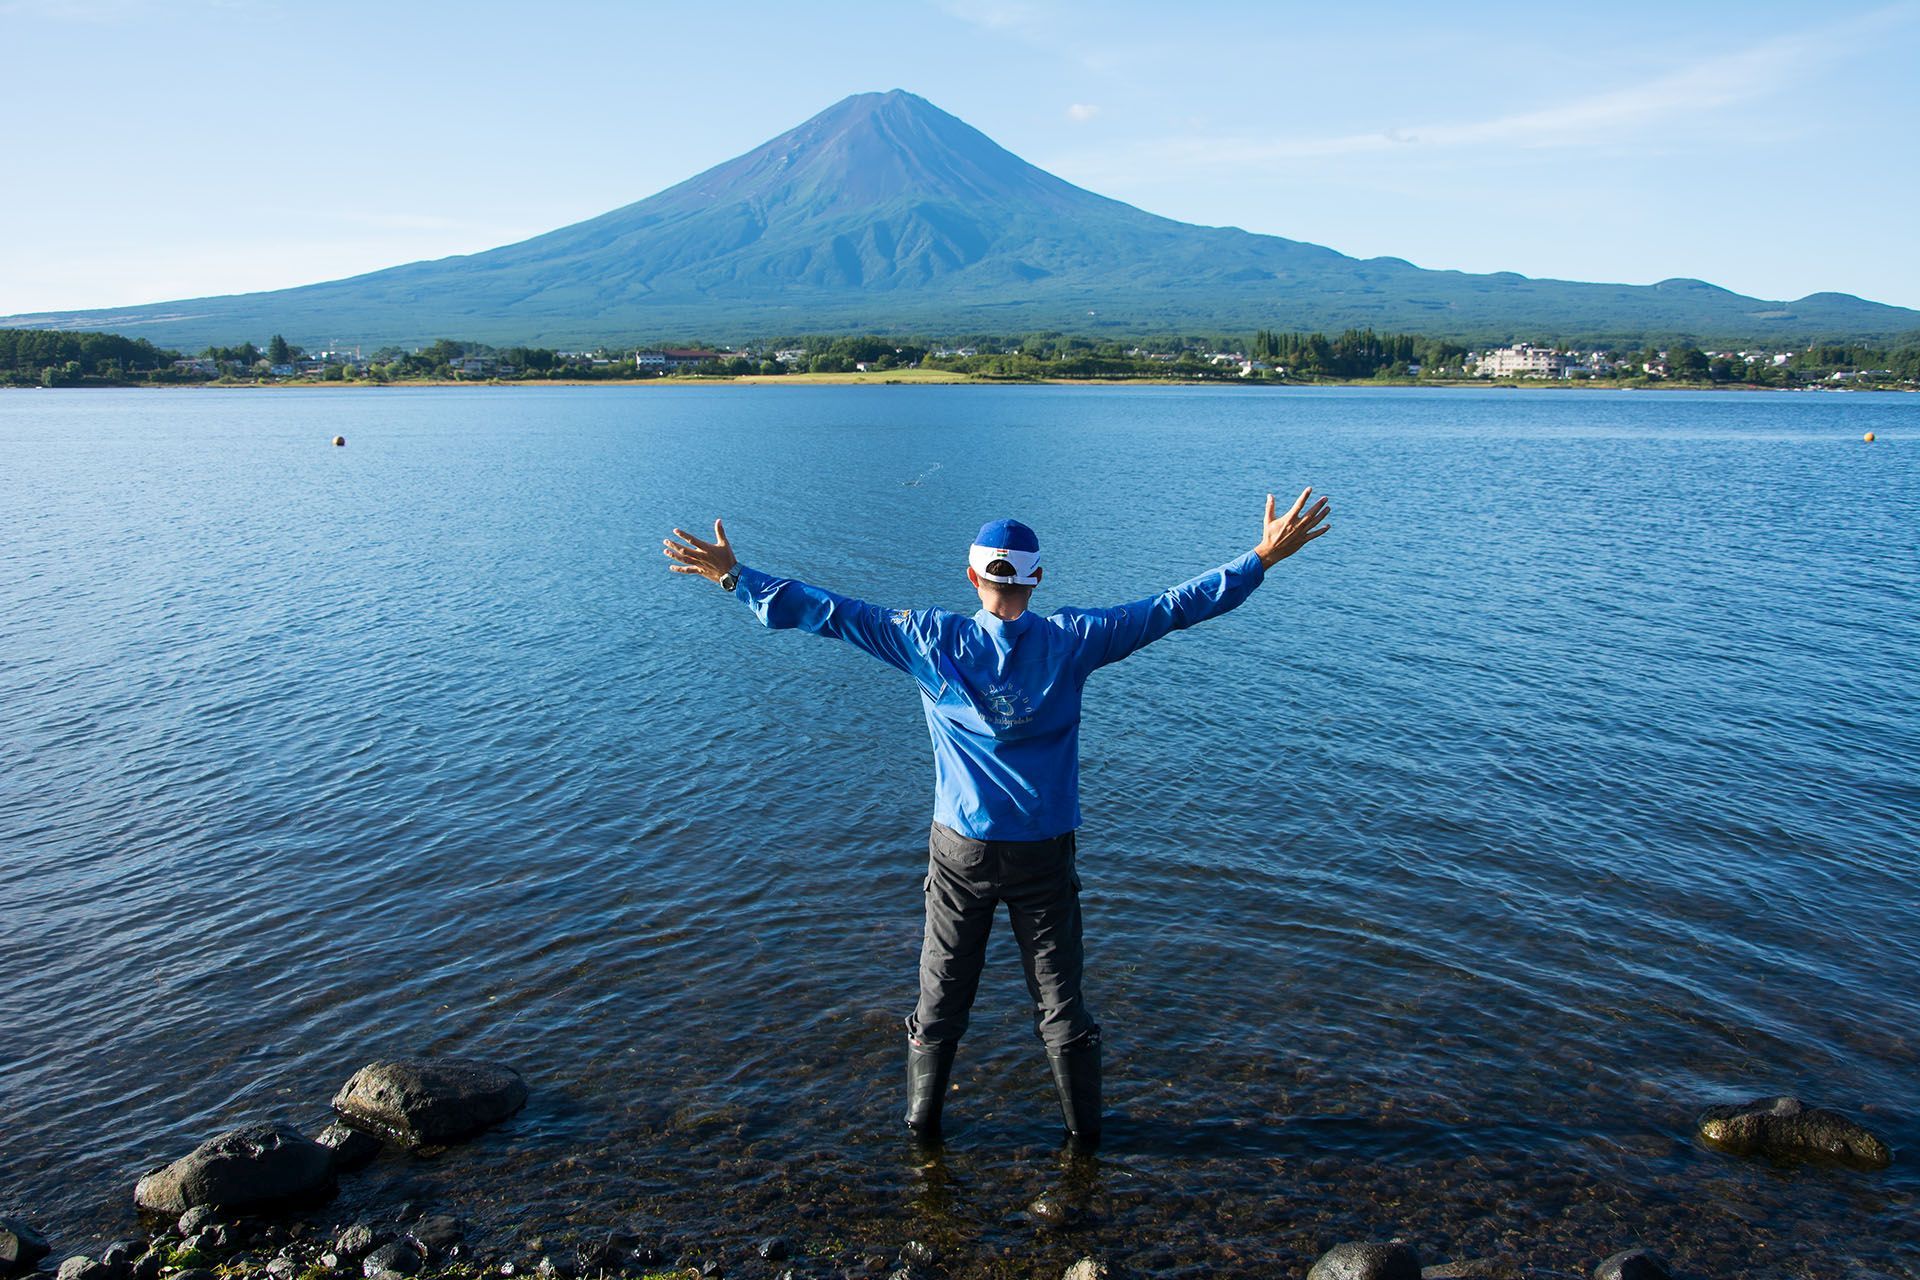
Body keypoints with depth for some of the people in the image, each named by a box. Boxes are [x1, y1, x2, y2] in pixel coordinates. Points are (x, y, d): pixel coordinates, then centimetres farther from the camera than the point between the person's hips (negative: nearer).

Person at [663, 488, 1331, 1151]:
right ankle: (1084, 1130, 28)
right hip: (1045, 853, 0)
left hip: (962, 850, 0)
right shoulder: (1072, 641, -9)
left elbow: (831, 612, -7)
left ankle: (923, 1123, 32)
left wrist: (735, 577, 1)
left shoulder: (931, 641, -9)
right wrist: (1263, 558, 0)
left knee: (942, 997, 16)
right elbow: (1175, 606, -6)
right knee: (1060, 999, 14)